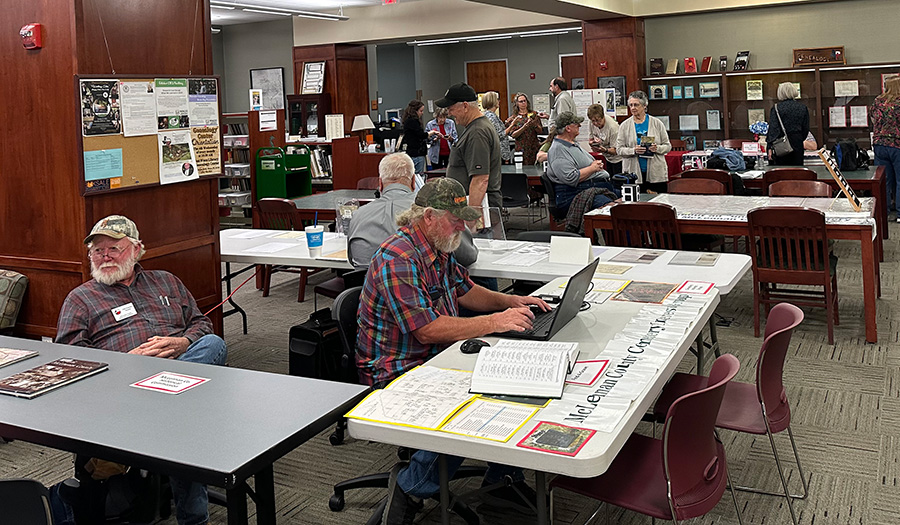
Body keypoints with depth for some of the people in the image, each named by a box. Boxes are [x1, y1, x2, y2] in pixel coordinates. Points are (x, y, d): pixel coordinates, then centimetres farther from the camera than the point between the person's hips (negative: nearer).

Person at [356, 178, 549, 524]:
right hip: (396, 373, -10)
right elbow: (428, 328, -28)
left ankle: (502, 478, 12)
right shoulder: (398, 258, -22)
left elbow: (464, 290, 23)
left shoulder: (438, 250, 10)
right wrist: (495, 322, -28)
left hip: (435, 359, 10)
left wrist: (511, 301, 6)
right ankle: (411, 488, -6)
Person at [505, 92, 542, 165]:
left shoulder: (533, 114, 10)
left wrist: (534, 124, -13)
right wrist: (525, 127, -18)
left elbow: (540, 131, 7)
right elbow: (513, 135, -5)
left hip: (535, 147, 2)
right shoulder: (513, 118, 4)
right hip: (522, 149, -2)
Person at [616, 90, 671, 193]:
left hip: (656, 173, 0)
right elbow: (619, 149, 3)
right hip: (634, 173, 0)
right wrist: (633, 150, -15)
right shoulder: (624, 126, 7)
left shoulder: (657, 123, 7)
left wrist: (657, 148, -13)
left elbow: (668, 146, 8)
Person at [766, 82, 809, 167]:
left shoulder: (776, 108, -5)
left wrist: (770, 147, -10)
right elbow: (806, 129, 11)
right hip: (798, 144, 3)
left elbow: (773, 128, -10)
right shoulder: (803, 108, 7)